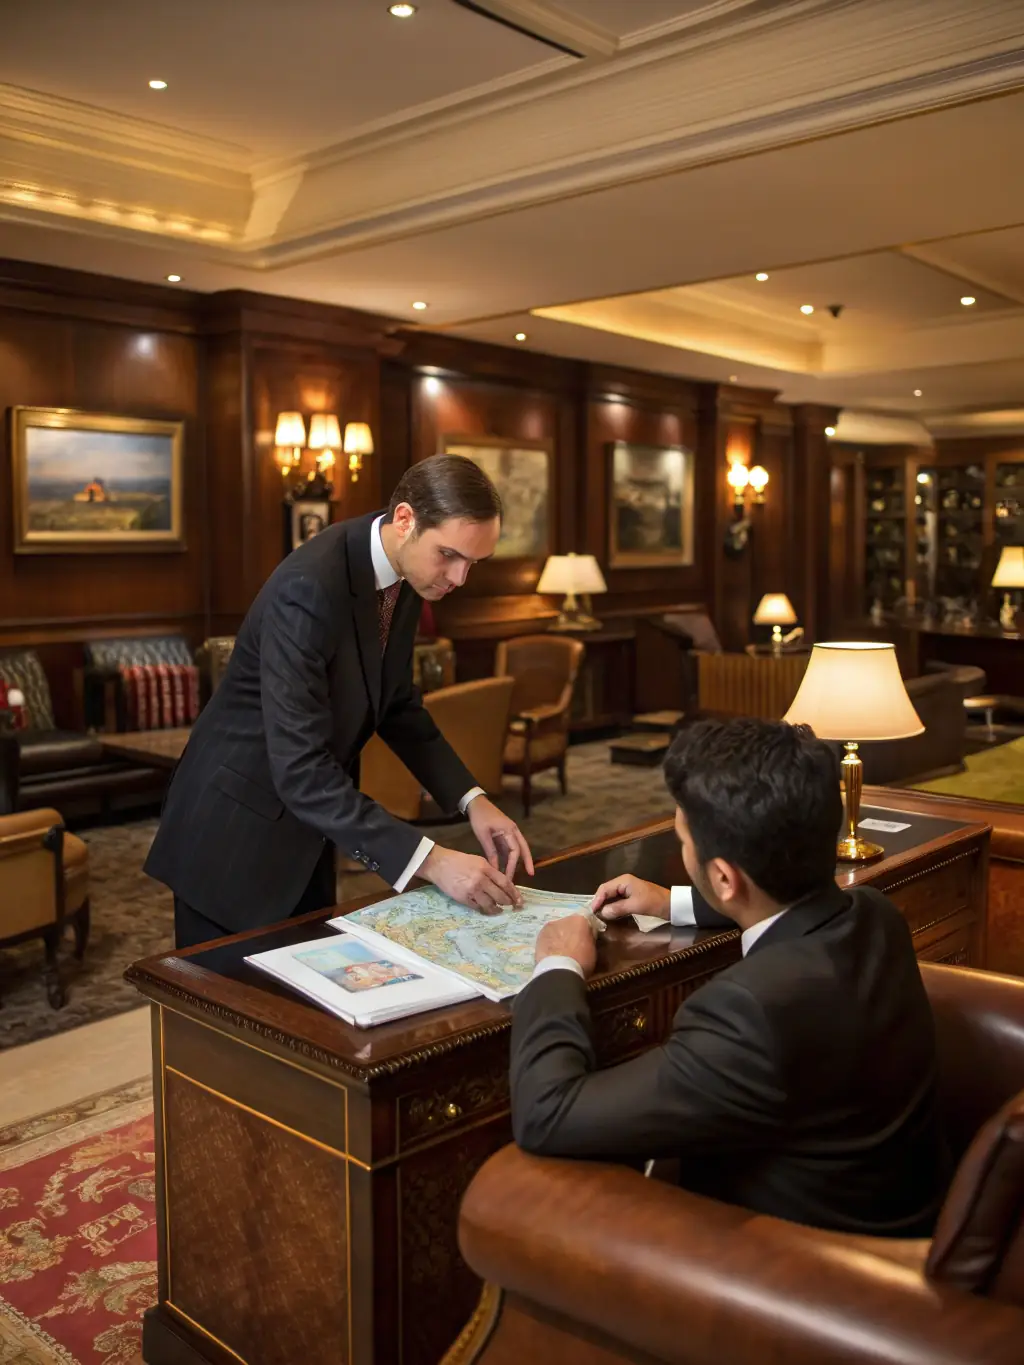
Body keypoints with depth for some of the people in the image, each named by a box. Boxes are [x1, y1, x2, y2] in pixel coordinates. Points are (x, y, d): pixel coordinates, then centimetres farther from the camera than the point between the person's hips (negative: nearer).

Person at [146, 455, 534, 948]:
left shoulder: (404, 574, -5)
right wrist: (430, 860, -35)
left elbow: (396, 704, 7)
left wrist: (472, 799, -5)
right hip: (236, 833, -7)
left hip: (305, 826, 8)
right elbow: (299, 769, -33)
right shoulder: (309, 587, -30)